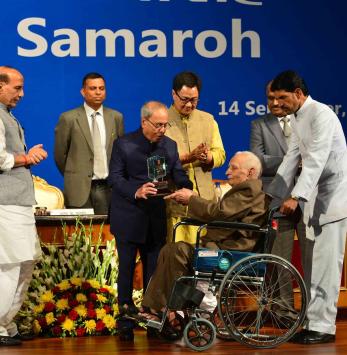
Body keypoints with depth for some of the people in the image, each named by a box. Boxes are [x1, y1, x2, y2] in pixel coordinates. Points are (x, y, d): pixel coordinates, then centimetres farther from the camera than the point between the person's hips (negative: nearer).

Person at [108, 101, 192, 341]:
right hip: (129, 219, -4)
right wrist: (136, 192, -28)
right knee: (127, 267, 3)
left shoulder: (170, 146, 8)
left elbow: (178, 175, 6)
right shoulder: (124, 145, -5)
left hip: (157, 219, 4)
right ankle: (126, 318, 10)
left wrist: (186, 189, -17)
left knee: (154, 269, 8)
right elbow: (115, 177, -11)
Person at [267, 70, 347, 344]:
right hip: (315, 198, 9)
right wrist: (272, 195, 13)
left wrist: (296, 196, -32)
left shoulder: (321, 115, -16)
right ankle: (315, 322, 13)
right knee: (313, 265, 9)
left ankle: (323, 327, -7)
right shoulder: (297, 119, 12)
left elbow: (315, 160, -25)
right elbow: (292, 159, 16)